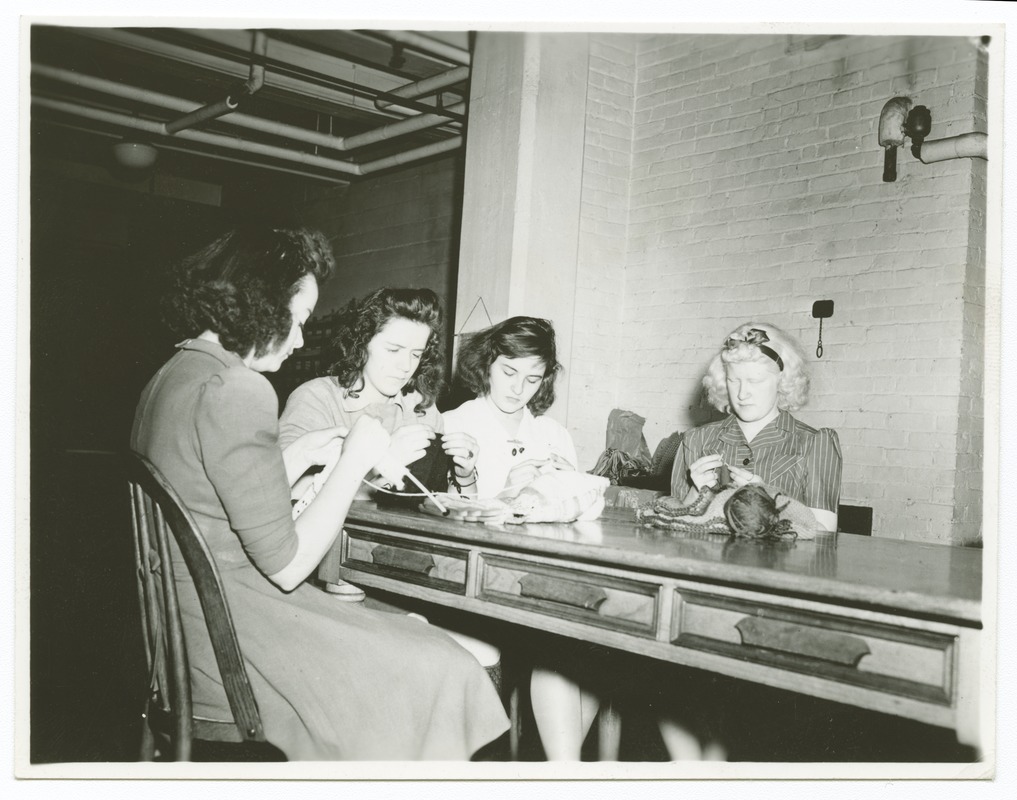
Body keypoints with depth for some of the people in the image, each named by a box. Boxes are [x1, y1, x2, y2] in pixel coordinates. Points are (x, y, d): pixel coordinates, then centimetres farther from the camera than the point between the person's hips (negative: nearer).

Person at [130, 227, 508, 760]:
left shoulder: (175, 374, 9)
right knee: (441, 672, -1)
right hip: (231, 645, -10)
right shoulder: (236, 390, -22)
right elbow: (286, 565, -19)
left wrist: (302, 455, 11)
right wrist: (355, 460, -10)